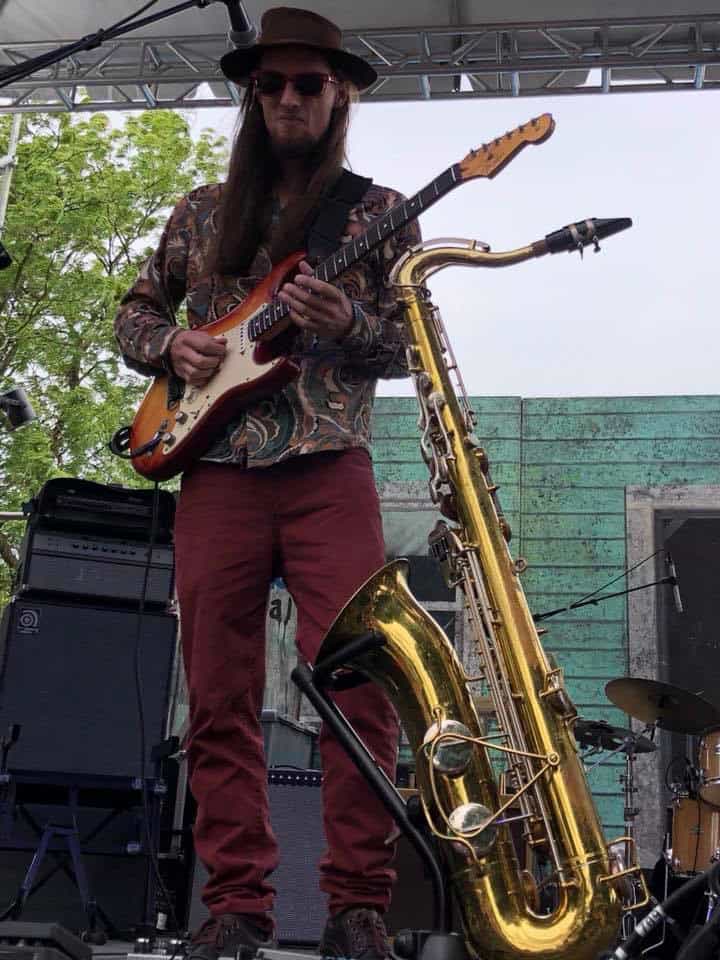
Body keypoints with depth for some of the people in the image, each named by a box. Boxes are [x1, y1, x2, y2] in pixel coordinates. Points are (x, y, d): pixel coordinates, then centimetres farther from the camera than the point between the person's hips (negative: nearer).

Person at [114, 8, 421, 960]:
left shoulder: (380, 212, 10)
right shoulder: (201, 213, 17)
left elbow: (413, 345, 6)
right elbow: (133, 312, 23)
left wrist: (346, 326, -15)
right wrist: (170, 344, 1)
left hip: (329, 469, -2)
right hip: (216, 471, 3)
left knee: (359, 684, -10)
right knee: (220, 697, 2)